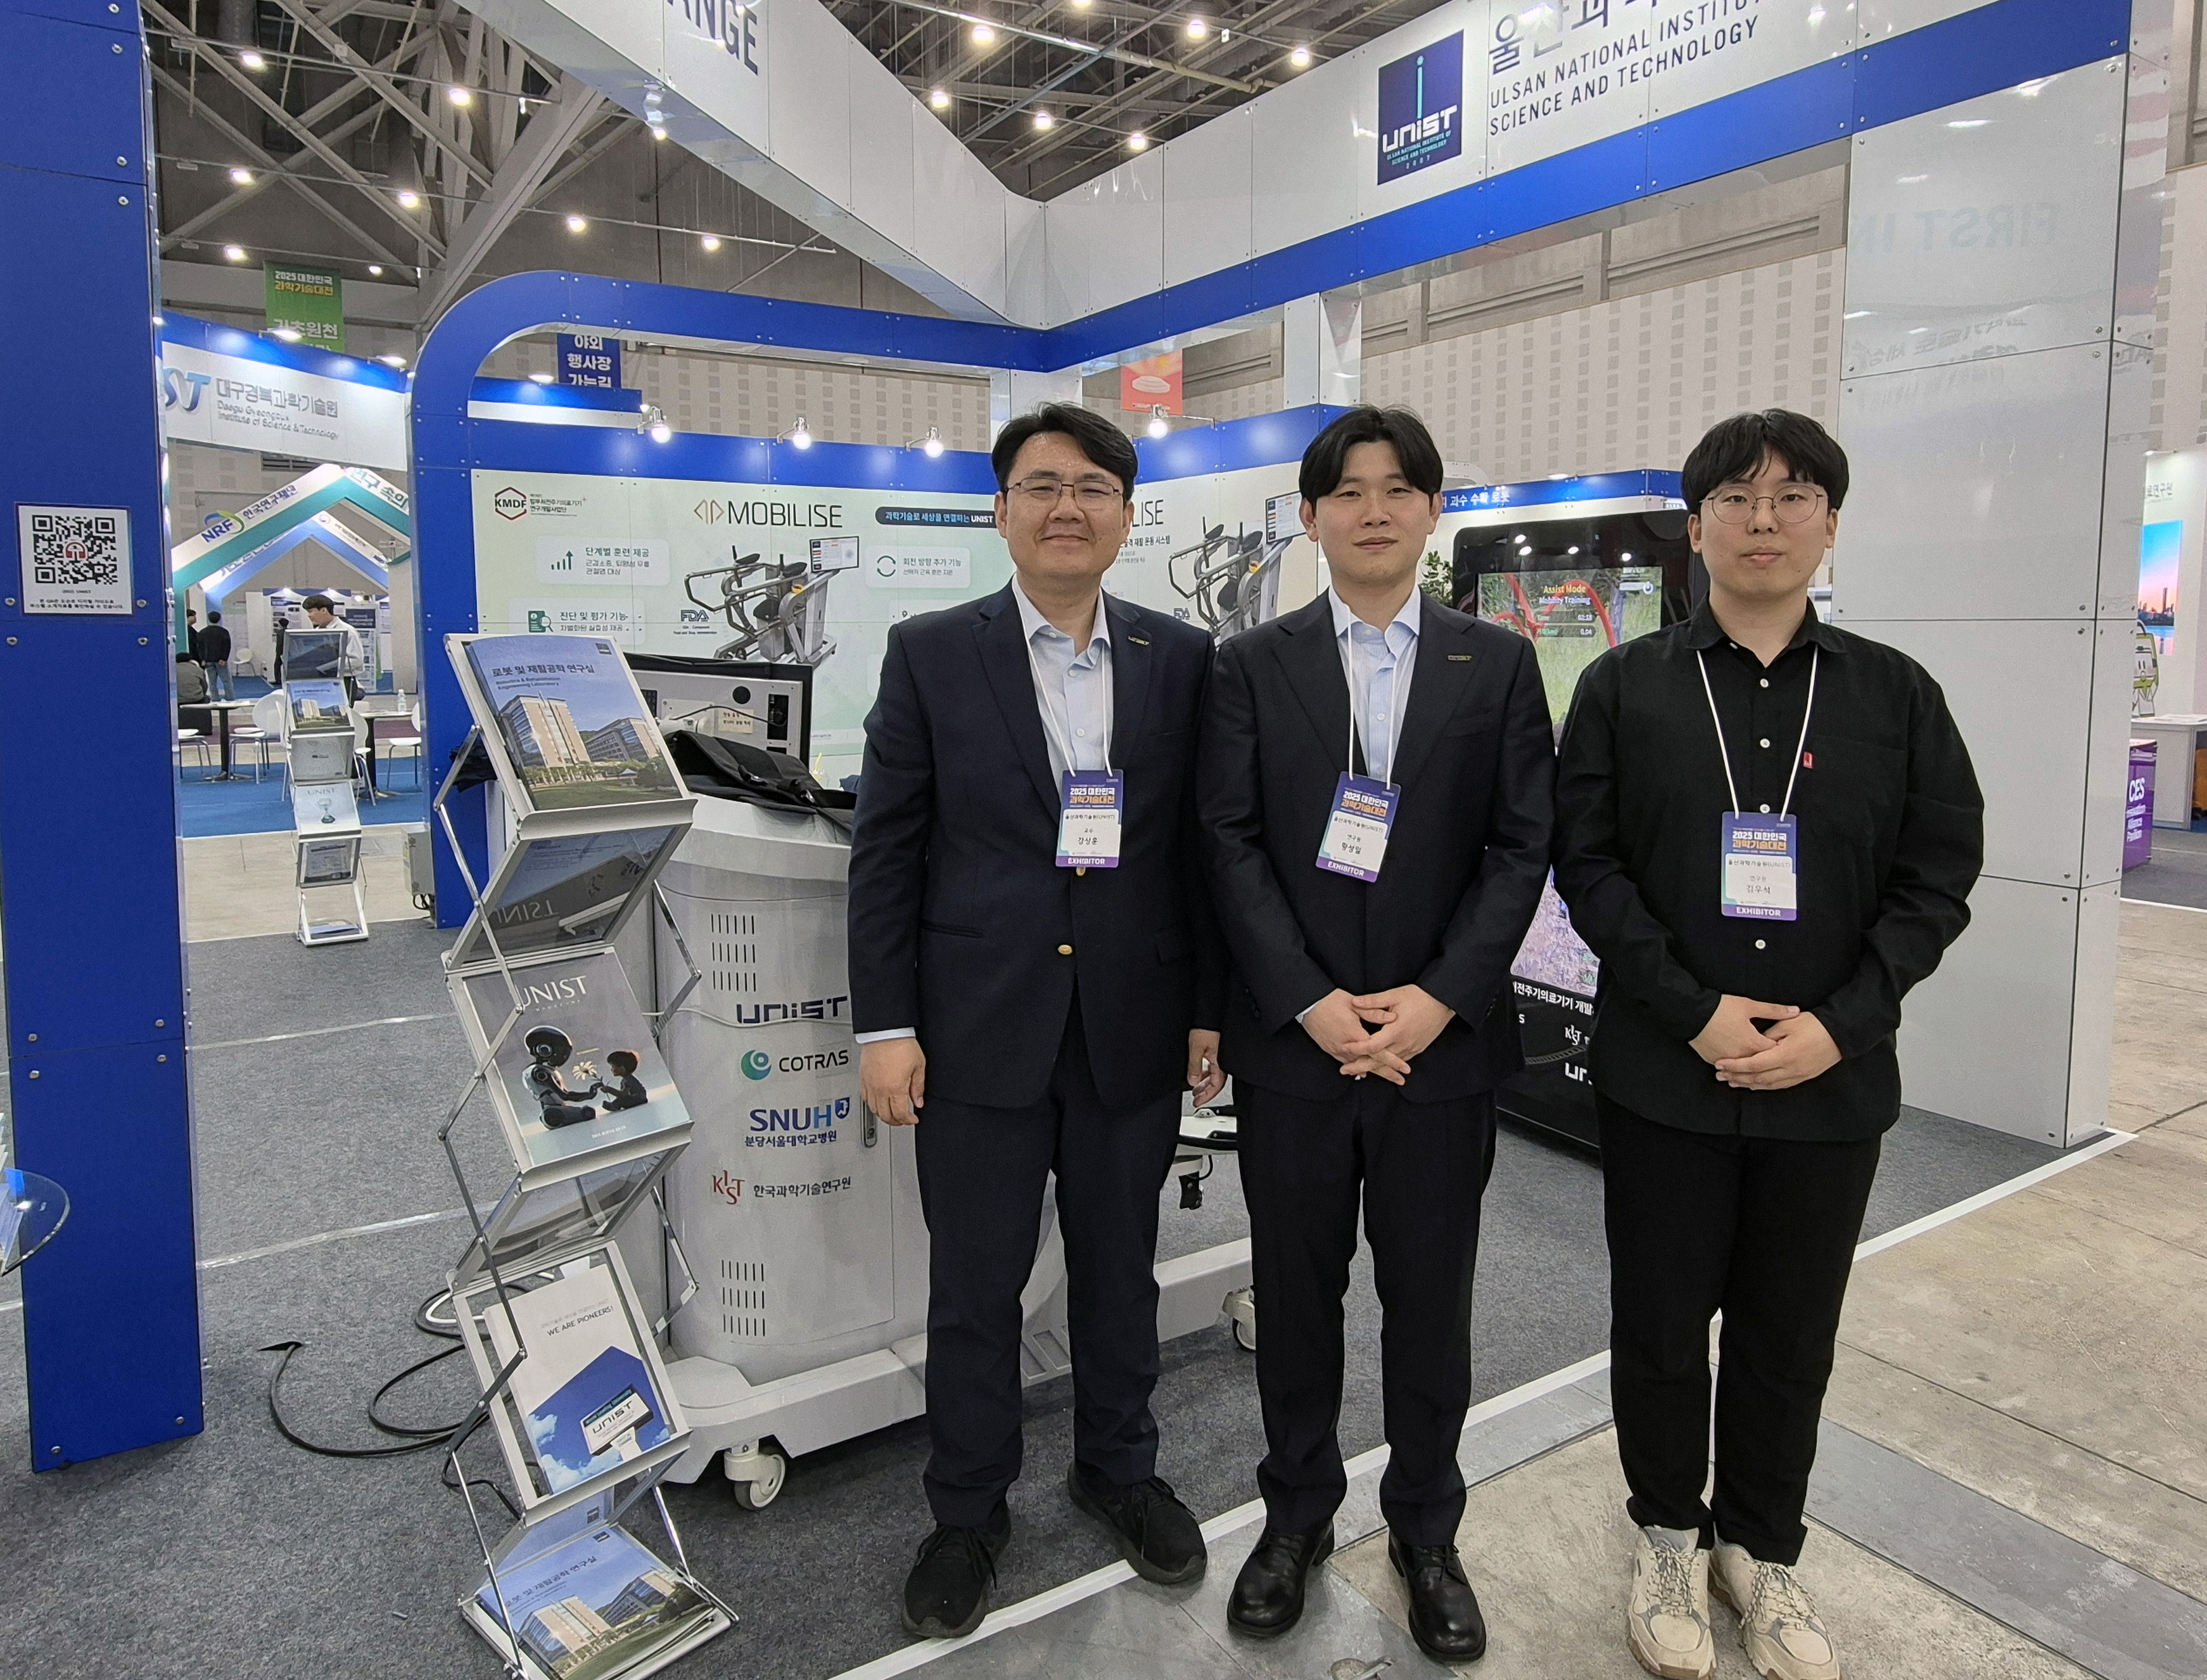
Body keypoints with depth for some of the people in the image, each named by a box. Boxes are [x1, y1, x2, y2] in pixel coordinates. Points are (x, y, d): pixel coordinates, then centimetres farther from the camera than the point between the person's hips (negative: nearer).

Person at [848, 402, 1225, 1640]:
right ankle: (970, 1512, 33)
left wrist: (1211, 1011, 3)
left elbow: (1204, 848, 5)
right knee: (974, 1289, 12)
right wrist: (886, 1025, -6)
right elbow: (887, 853, -2)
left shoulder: (1184, 659, 2)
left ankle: (1119, 1467, 41)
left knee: (1121, 1272, 18)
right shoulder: (930, 655, -2)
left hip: (1133, 1030, 2)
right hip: (981, 1029, -1)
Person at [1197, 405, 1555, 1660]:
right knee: (1296, 1294, 13)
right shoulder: (1253, 666, 3)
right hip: (1291, 1040, 0)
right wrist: (1310, 1002, -13)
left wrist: (1438, 999, -12)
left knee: (1432, 1302, 12)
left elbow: (1524, 848, -1)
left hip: (1443, 1040, 0)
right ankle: (1298, 1513, 34)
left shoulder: (1499, 665, 5)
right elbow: (1232, 844, -3)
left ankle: (1427, 1530, 33)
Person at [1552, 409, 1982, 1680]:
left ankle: (1762, 1547, 36)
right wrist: (1695, 1013, -15)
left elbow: (1938, 880, 0)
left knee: (1791, 1333, 14)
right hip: (1664, 1074, -1)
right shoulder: (1625, 687, -1)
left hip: (1832, 1083, 1)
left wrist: (1839, 1024, -13)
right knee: (1662, 1320, 11)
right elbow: (1590, 865, -6)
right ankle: (1670, 1532, 34)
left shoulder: (1895, 693, 3)